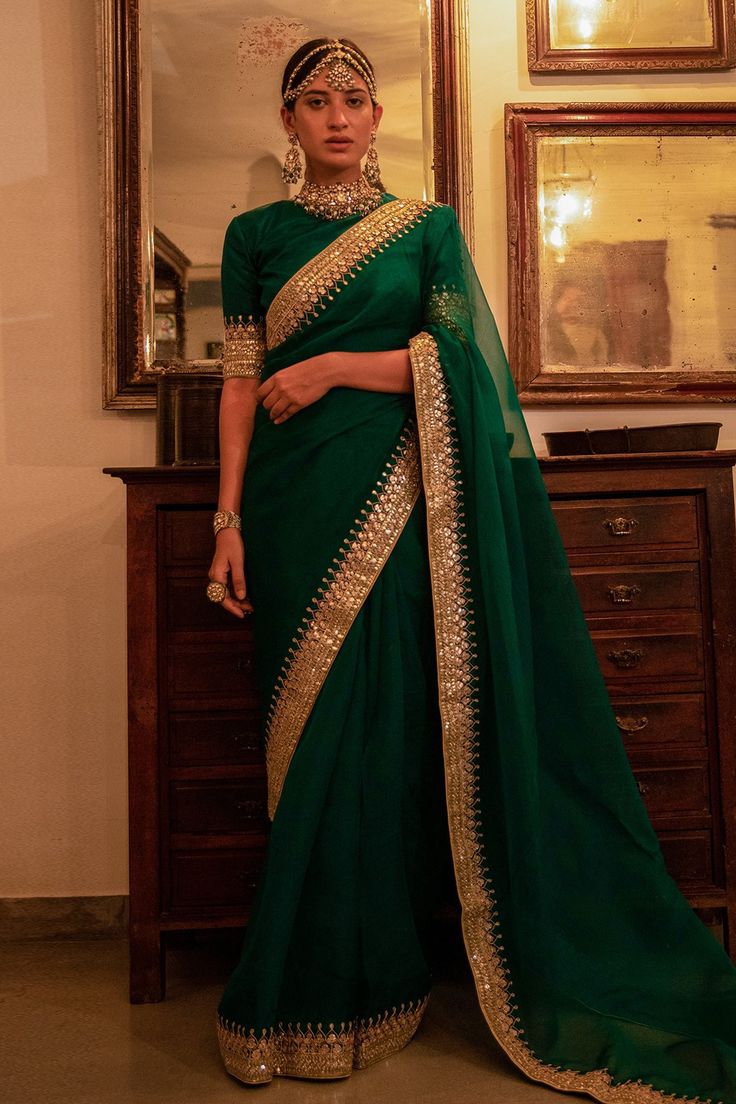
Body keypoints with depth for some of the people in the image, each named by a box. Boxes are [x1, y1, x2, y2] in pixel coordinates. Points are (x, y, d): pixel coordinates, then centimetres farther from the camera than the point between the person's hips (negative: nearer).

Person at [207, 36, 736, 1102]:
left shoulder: (427, 225, 13)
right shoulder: (255, 234, 15)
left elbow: (454, 357, 2)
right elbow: (241, 382, 7)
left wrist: (333, 366, -7)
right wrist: (229, 517, -1)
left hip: (396, 499, -1)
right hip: (299, 498, 1)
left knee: (384, 728, -1)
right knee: (316, 735, 2)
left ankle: (362, 984, 19)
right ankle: (326, 988, 20)